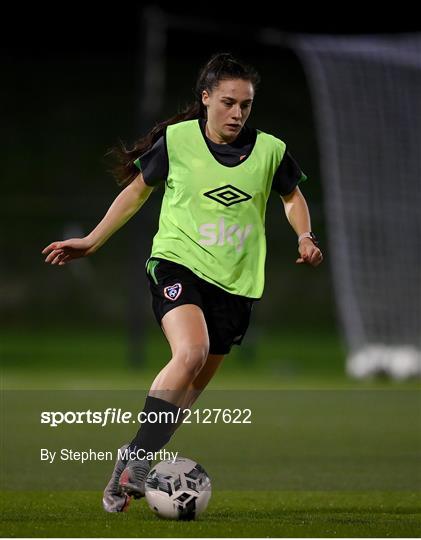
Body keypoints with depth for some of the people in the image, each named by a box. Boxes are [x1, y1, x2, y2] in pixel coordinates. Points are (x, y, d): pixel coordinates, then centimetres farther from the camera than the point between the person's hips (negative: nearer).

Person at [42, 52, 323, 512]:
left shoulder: (269, 150, 1)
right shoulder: (177, 140, -3)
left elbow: (292, 197, 20)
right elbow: (138, 190, 12)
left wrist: (304, 237, 1)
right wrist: (91, 242, 12)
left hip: (236, 282, 4)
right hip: (178, 263, -3)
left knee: (192, 388, 5)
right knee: (191, 352, -30)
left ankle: (132, 468, 21)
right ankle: (134, 460, -23)